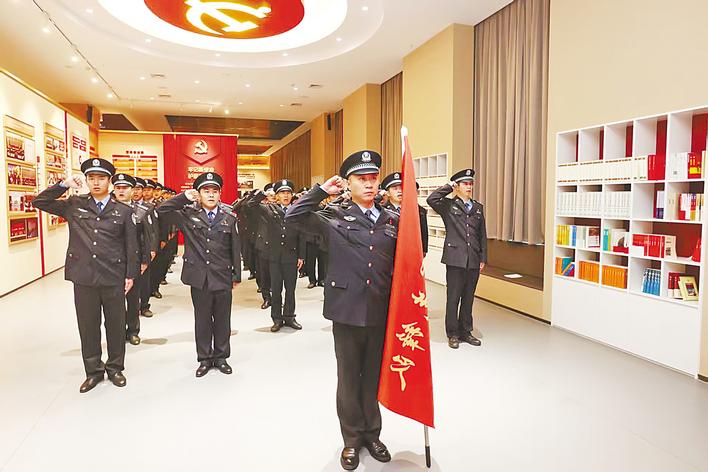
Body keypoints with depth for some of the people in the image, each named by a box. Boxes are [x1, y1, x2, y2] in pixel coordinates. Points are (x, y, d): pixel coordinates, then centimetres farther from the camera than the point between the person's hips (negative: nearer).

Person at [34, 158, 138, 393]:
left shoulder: (123, 211, 2)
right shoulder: (74, 206, 7)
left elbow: (131, 245, 3)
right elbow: (39, 202, 7)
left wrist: (130, 275, -1)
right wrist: (64, 185, -4)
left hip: (113, 278, -1)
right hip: (84, 278, 1)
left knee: (116, 325, 9)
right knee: (88, 327, 10)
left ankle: (115, 368, 26)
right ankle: (93, 371, 26)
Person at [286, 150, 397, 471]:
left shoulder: (393, 219, 5)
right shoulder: (335, 217, -2)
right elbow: (294, 215, -8)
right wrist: (323, 189, -7)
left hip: (383, 312, 2)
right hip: (347, 311, -2)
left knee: (375, 375, 16)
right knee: (349, 377, 13)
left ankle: (372, 433, 37)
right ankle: (352, 438, 32)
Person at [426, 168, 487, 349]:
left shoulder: (478, 207, 14)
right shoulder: (448, 205, 1)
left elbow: (482, 234, 14)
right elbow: (431, 199, -19)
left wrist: (483, 258, 9)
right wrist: (448, 187, -8)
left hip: (474, 260, 4)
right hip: (455, 258, -4)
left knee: (468, 297, 13)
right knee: (453, 298, 3)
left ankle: (465, 331, 25)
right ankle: (452, 334, 15)